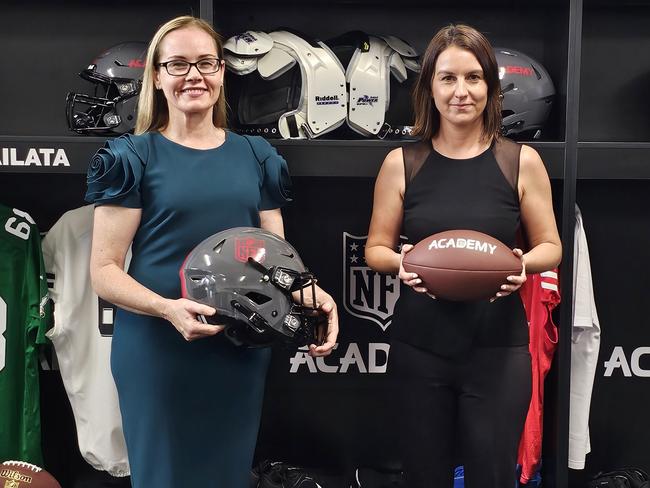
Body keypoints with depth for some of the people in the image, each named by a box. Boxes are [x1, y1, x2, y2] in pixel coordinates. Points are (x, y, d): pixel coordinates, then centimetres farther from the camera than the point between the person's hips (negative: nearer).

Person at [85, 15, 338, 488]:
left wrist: (312, 294, -10)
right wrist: (167, 308, -24)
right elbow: (104, 269, -7)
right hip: (158, 349, -3)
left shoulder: (256, 157, 8)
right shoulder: (133, 158, -3)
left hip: (242, 349, 4)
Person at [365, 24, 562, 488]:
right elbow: (376, 249, 6)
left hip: (498, 349, -1)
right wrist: (400, 262, -16)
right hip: (419, 348, 1)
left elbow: (551, 247, 5)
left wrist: (524, 264, -16)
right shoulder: (402, 163, 0)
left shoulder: (522, 161, -1)